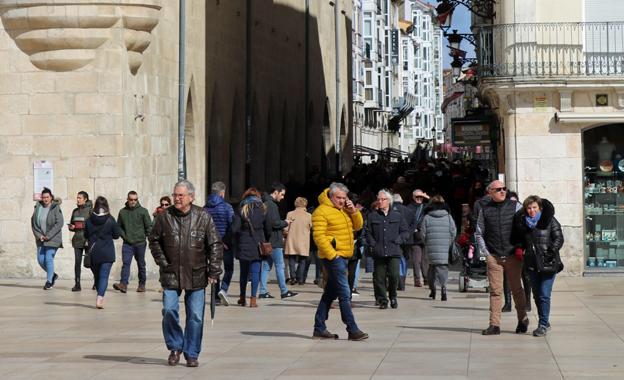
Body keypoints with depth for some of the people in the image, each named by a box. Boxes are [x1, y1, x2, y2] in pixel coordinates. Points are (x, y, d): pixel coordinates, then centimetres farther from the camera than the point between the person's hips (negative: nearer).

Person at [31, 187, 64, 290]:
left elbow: (59, 224, -14)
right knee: (40, 260, 5)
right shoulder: (38, 207, 4)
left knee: (49, 258, -9)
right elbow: (33, 222, 6)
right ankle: (53, 275, 27)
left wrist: (48, 236, -16)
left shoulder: (56, 208, -9)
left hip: (53, 238, -5)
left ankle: (49, 281, 2)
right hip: (41, 238, 5)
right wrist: (39, 235, -6)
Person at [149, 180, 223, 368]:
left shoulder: (203, 217, -2)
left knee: (195, 316, 1)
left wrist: (214, 271, -5)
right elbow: (154, 240, 12)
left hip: (196, 275, 0)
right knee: (169, 310, -9)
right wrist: (162, 262, 1)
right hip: (171, 274, 0)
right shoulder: (164, 217, 1)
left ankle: (192, 354, 14)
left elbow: (215, 245, 1)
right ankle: (175, 347, 13)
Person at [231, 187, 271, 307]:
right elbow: (268, 229, 1)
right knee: (255, 271, 1)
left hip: (243, 245, 0)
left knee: (244, 271, 13)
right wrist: (264, 241, 16)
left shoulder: (242, 210, -2)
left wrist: (238, 240, 10)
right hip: (258, 245, 0)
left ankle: (242, 297, 19)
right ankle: (253, 299, -4)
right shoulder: (263, 210, 0)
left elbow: (235, 229, -8)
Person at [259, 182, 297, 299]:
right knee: (279, 266, -3)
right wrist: (285, 223, -4)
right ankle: (284, 291, 1)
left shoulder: (265, 203, 16)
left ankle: (263, 291, 9)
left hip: (266, 241, 10)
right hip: (274, 241, -10)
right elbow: (274, 223, -23)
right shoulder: (271, 205, -15)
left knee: (266, 266, 10)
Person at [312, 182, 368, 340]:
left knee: (330, 293, 11)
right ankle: (352, 330, -10)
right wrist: (332, 255, -20)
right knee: (345, 294, -10)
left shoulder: (343, 209, 16)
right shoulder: (322, 211, -11)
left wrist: (353, 211, -1)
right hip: (333, 257, -9)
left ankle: (319, 329, 16)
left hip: (343, 256, 9)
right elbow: (319, 236, -17)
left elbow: (358, 225, 17)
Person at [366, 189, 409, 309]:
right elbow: (368, 233, 12)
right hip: (379, 253, 1)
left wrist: (397, 241, -2)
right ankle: (382, 300, 10)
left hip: (394, 252, -1)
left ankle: (393, 297, 11)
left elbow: (405, 231, 13)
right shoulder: (372, 216, 10)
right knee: (380, 278, 0)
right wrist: (373, 244, -2)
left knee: (394, 276, -11)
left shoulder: (397, 216, 9)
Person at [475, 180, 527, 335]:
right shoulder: (485, 209, 5)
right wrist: (485, 252, 2)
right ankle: (494, 325, -2)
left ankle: (522, 319, 23)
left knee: (516, 289, 8)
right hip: (493, 257, 0)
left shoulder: (515, 206, 3)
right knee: (495, 291, -2)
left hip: (513, 256, 0)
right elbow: (479, 233, 12)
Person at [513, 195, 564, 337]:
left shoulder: (550, 221, -5)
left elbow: (559, 239, -7)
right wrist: (519, 247, 3)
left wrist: (551, 252, -19)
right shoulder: (522, 222, 9)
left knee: (544, 295, -9)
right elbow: (520, 238, 23)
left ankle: (543, 324, -1)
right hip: (532, 264, 6)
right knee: (537, 295, 12)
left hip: (548, 263, -6)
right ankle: (544, 323, 25)